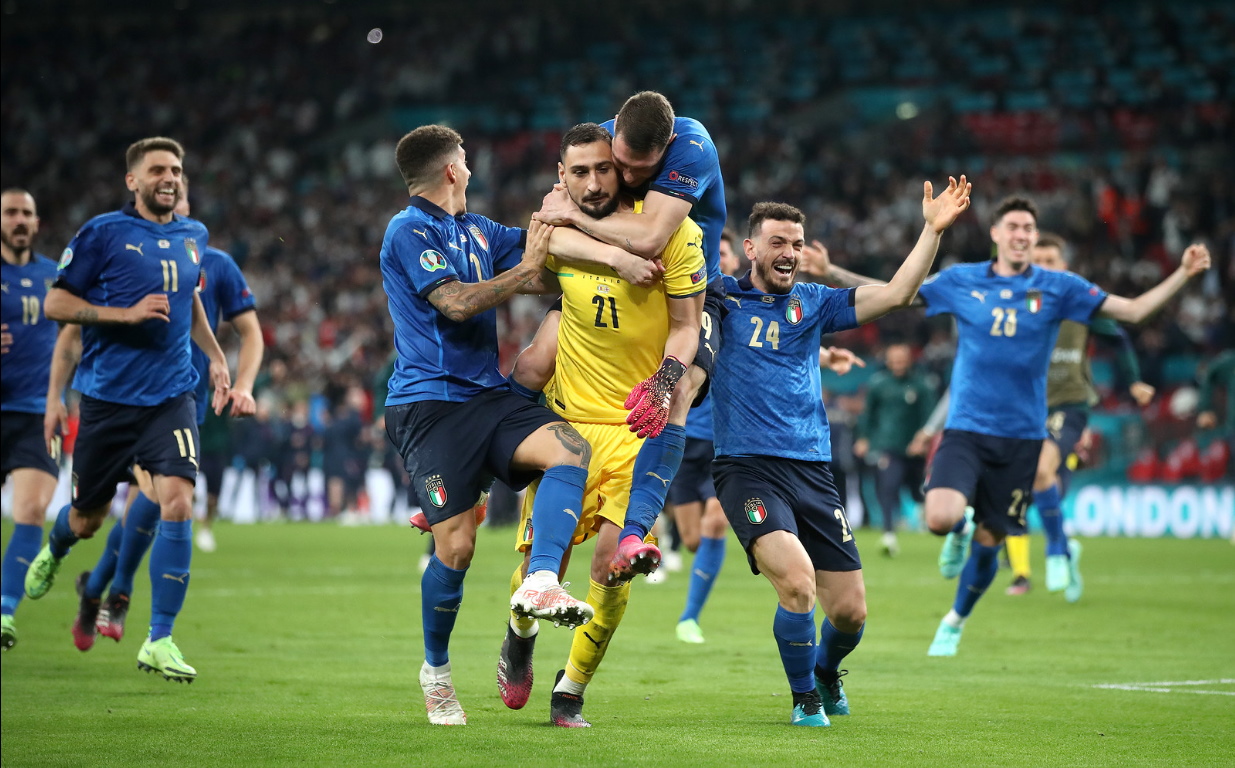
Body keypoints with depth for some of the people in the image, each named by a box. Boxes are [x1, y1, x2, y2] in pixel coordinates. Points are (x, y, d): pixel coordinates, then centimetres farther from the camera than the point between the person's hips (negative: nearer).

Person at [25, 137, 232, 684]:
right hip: (108, 396, -3)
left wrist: (215, 356, 20)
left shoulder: (193, 236, 10)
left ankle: (159, 642, -12)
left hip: (171, 396, 3)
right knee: (87, 519, 10)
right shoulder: (103, 233, -6)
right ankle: (54, 550, 51)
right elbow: (56, 302, -6)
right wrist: (127, 313, -16)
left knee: (177, 501, -18)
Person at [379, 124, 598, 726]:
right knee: (455, 544, -11)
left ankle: (538, 584, -31)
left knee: (571, 450, -21)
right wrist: (526, 269, -10)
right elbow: (457, 302, -16)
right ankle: (435, 671, 10)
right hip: (428, 401, -7)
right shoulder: (409, 231, -6)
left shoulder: (475, 230, 19)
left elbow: (541, 242, 29)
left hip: (487, 394, 7)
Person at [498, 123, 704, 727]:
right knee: (540, 548, -1)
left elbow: (685, 326, -5)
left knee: (613, 559, -12)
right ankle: (520, 636, 35)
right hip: (569, 413, 2)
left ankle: (571, 691, 7)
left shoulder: (671, 230, -10)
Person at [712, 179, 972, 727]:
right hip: (746, 469, -4)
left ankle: (826, 670, 37)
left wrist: (932, 230, -3)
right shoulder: (722, 298, 5)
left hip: (812, 471, 4)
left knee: (850, 610, 1)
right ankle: (805, 697, 0)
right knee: (797, 580, -26)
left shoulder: (812, 302, 12)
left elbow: (895, 295, 6)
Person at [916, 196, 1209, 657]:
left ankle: (955, 622, 35)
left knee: (988, 542, 6)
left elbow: (1133, 310, 2)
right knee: (940, 518, -25)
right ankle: (959, 531, 16)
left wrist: (1184, 273, -9)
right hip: (965, 429, -1)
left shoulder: (1058, 288, 2)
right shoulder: (961, 282, 1)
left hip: (1021, 436, 1)